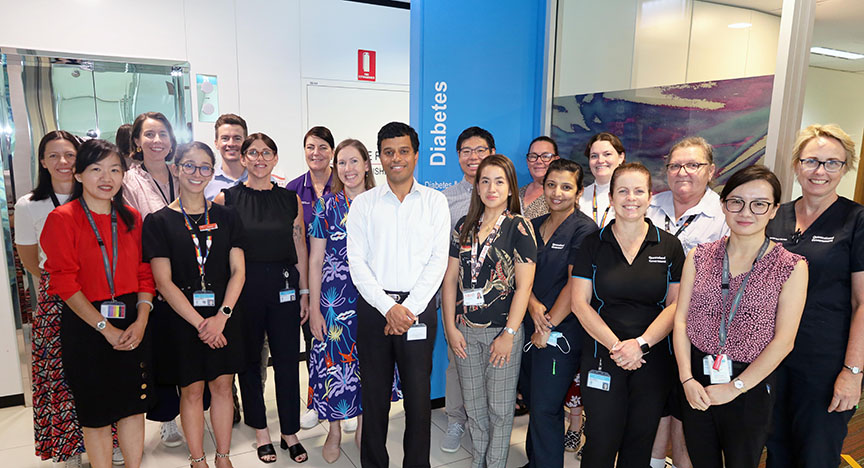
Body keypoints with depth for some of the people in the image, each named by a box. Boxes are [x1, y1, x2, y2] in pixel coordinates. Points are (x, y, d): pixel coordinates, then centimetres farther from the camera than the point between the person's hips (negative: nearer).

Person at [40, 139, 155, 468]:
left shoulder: (131, 218, 7)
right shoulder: (62, 219, -7)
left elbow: (145, 273, 6)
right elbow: (65, 283, -12)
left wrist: (141, 320, -7)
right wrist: (106, 328, -15)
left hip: (132, 326, 4)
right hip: (86, 328, -4)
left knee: (134, 404, 11)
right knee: (97, 413, 10)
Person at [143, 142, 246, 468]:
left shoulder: (226, 218, 5)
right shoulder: (159, 221, -2)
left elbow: (238, 271, 0)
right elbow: (163, 281, -8)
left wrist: (221, 316, -12)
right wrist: (199, 321, -14)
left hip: (223, 316, 2)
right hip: (181, 318, -2)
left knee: (222, 385, 9)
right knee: (192, 390, 8)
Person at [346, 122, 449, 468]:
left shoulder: (435, 201, 4)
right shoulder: (363, 203, 5)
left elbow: (438, 260, -2)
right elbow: (356, 262, -1)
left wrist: (409, 308, -11)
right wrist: (388, 307, -11)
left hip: (418, 307, 0)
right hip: (373, 306, 1)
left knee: (418, 393, 7)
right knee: (374, 392, 10)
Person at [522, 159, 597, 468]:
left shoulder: (584, 229, -8)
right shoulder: (533, 226, 11)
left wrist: (548, 326, -11)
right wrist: (533, 304, -9)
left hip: (562, 331, -6)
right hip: (532, 327, 6)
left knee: (545, 408, 1)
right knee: (534, 402, 15)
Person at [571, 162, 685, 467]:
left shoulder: (669, 246, 3)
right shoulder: (592, 245, 0)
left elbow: (675, 305, -1)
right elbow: (580, 303, -4)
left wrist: (641, 343, -14)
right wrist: (616, 345, -13)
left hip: (654, 359, 1)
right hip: (602, 357, -1)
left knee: (640, 443, 11)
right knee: (601, 441, 4)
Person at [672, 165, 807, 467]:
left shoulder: (791, 267, -8)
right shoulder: (699, 257, 0)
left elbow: (783, 340, -10)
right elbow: (681, 318, -1)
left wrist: (735, 387, -11)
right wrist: (687, 378, -8)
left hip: (750, 386, -2)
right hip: (696, 379, 2)